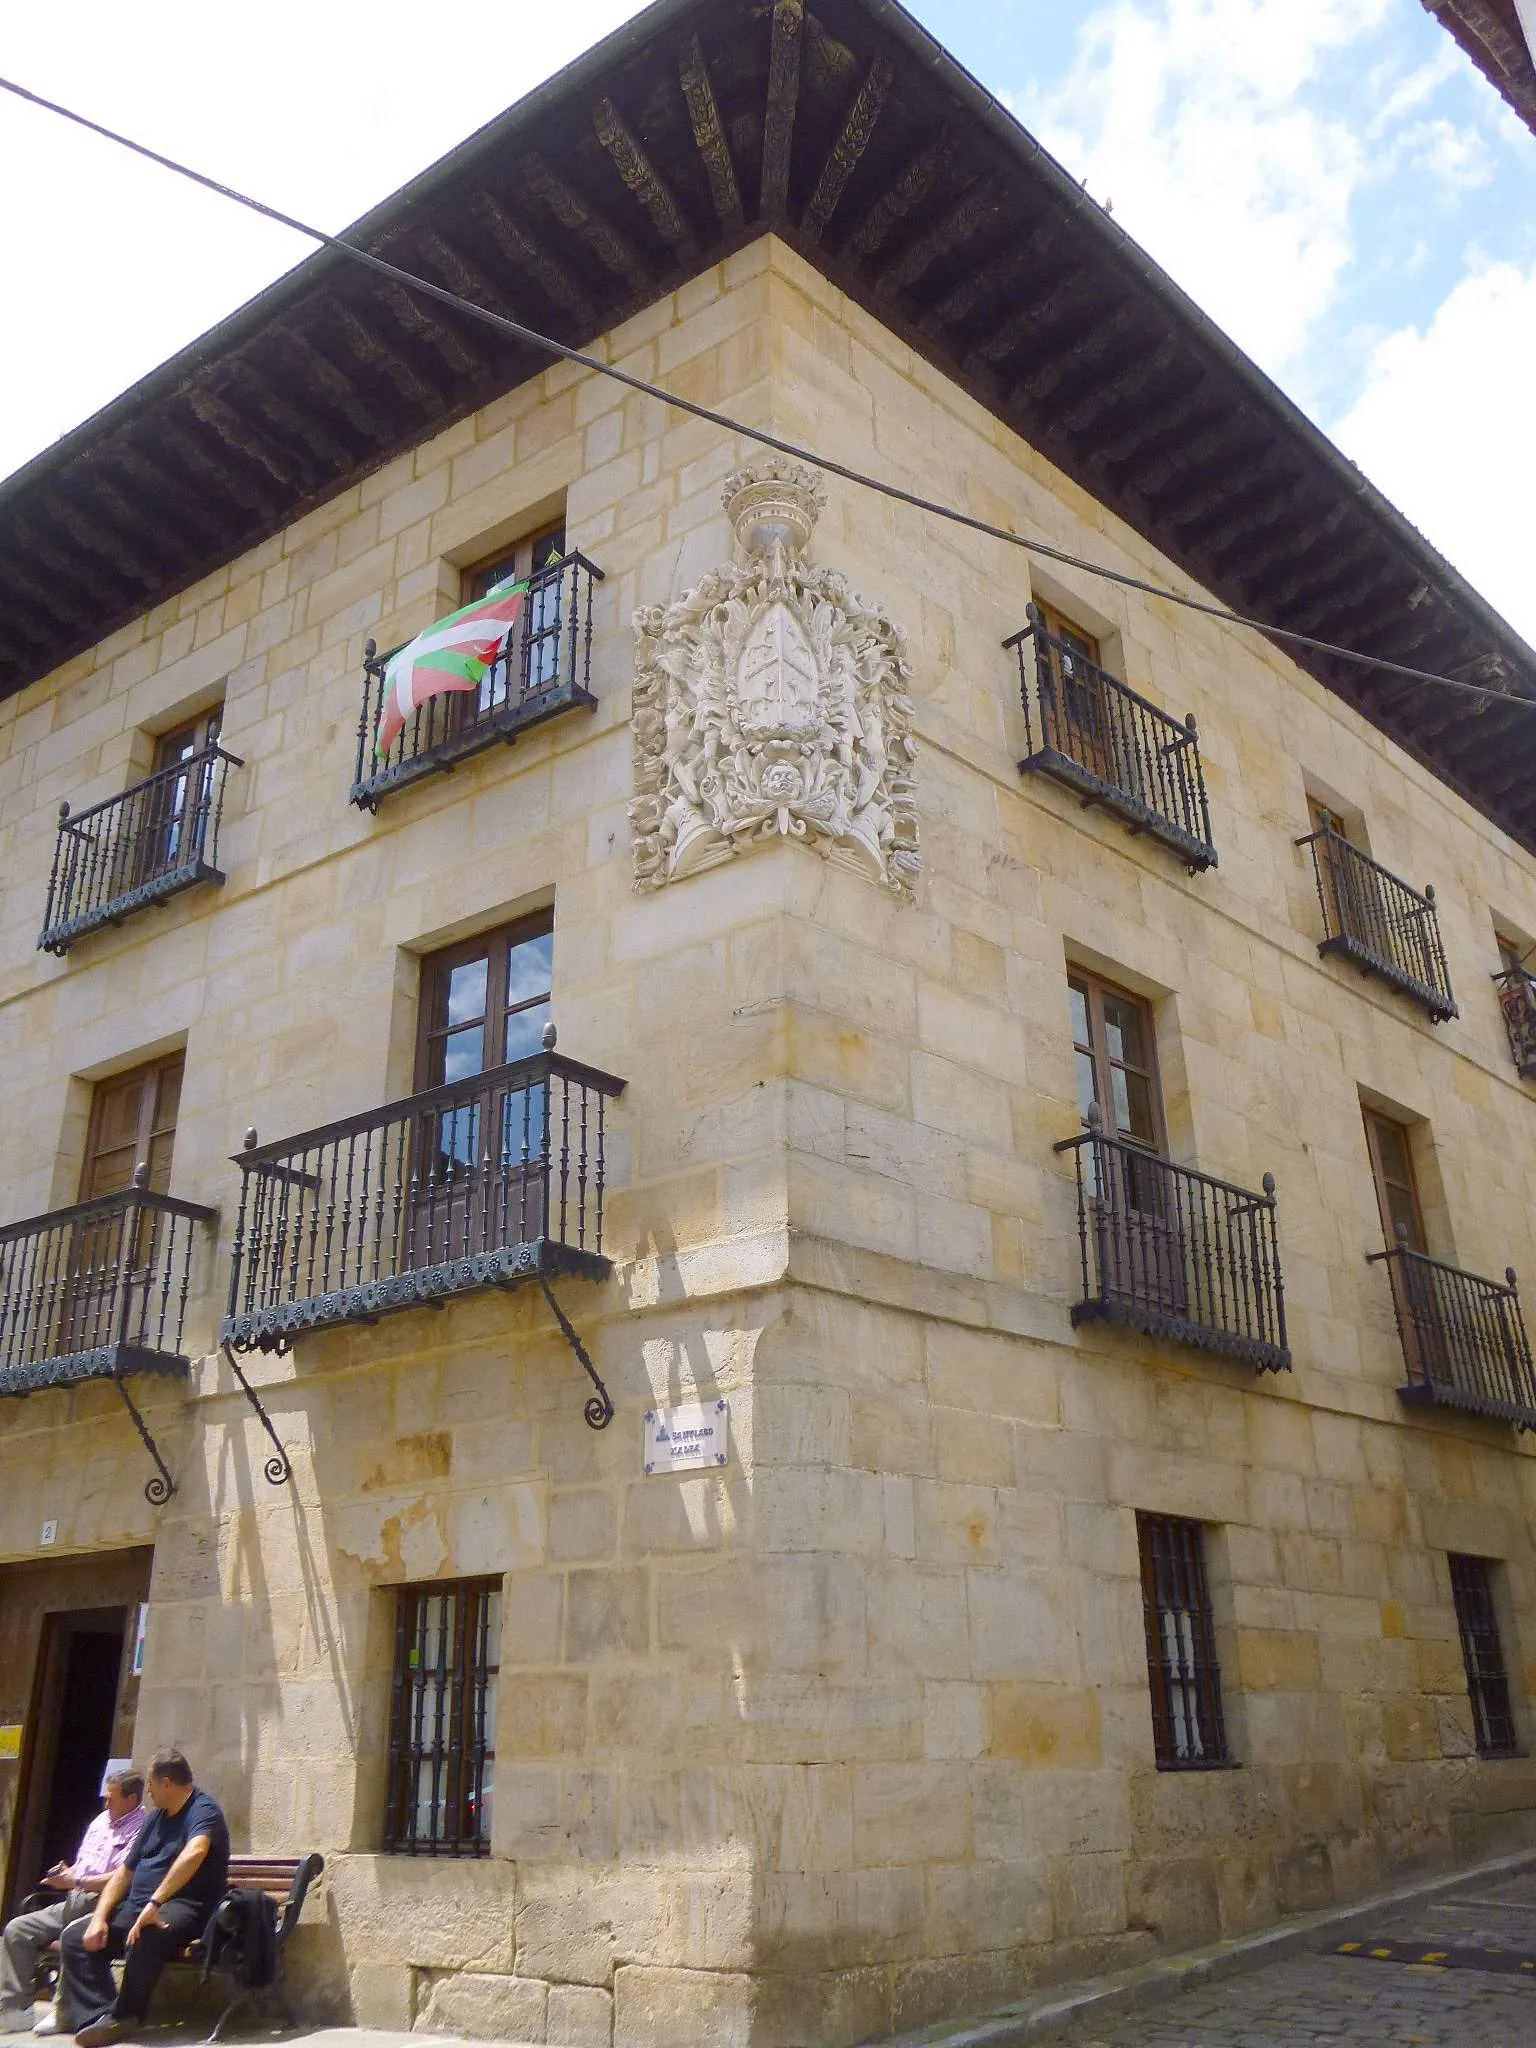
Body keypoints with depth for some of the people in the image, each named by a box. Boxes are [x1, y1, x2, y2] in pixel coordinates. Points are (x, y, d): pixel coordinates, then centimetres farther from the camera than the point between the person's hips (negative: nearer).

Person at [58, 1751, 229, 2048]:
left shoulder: (203, 1810, -10)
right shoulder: (156, 1818, 20)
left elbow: (195, 1852, -31)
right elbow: (124, 1873, 19)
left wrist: (154, 1903, -35)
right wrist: (99, 1918, 4)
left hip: (182, 1908, -9)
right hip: (136, 1908, 9)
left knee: (145, 1936, -38)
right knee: (73, 1937, -4)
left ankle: (123, 2016, -16)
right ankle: (98, 2017, -15)